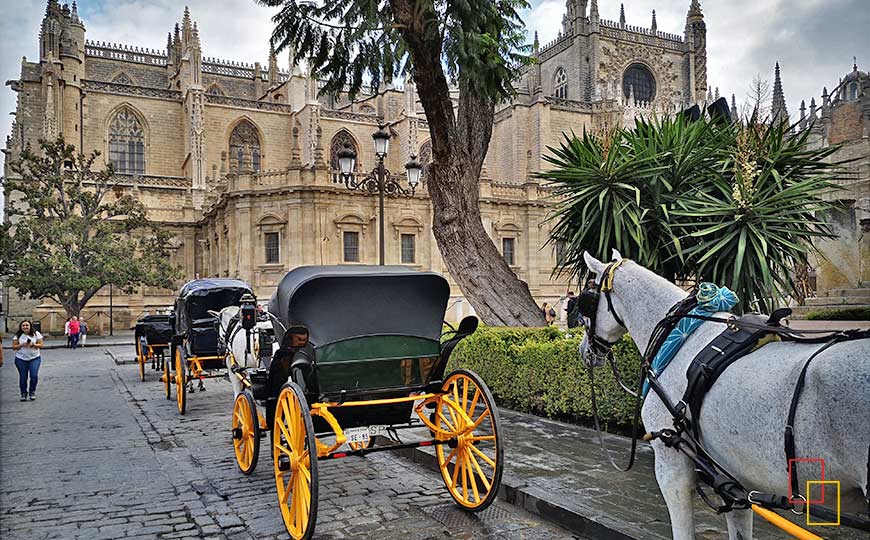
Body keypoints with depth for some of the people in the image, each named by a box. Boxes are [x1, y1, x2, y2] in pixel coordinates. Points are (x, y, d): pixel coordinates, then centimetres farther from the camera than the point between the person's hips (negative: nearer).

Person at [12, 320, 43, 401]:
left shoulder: (36, 334, 1)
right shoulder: (18, 335, 2)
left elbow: (40, 345, -2)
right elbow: (13, 347, 0)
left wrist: (33, 344, -20)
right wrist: (21, 345, -17)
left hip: (34, 358, -1)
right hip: (21, 359, 1)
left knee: (34, 376, -11)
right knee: (23, 377, 3)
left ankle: (32, 392, 8)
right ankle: (23, 394, 18)